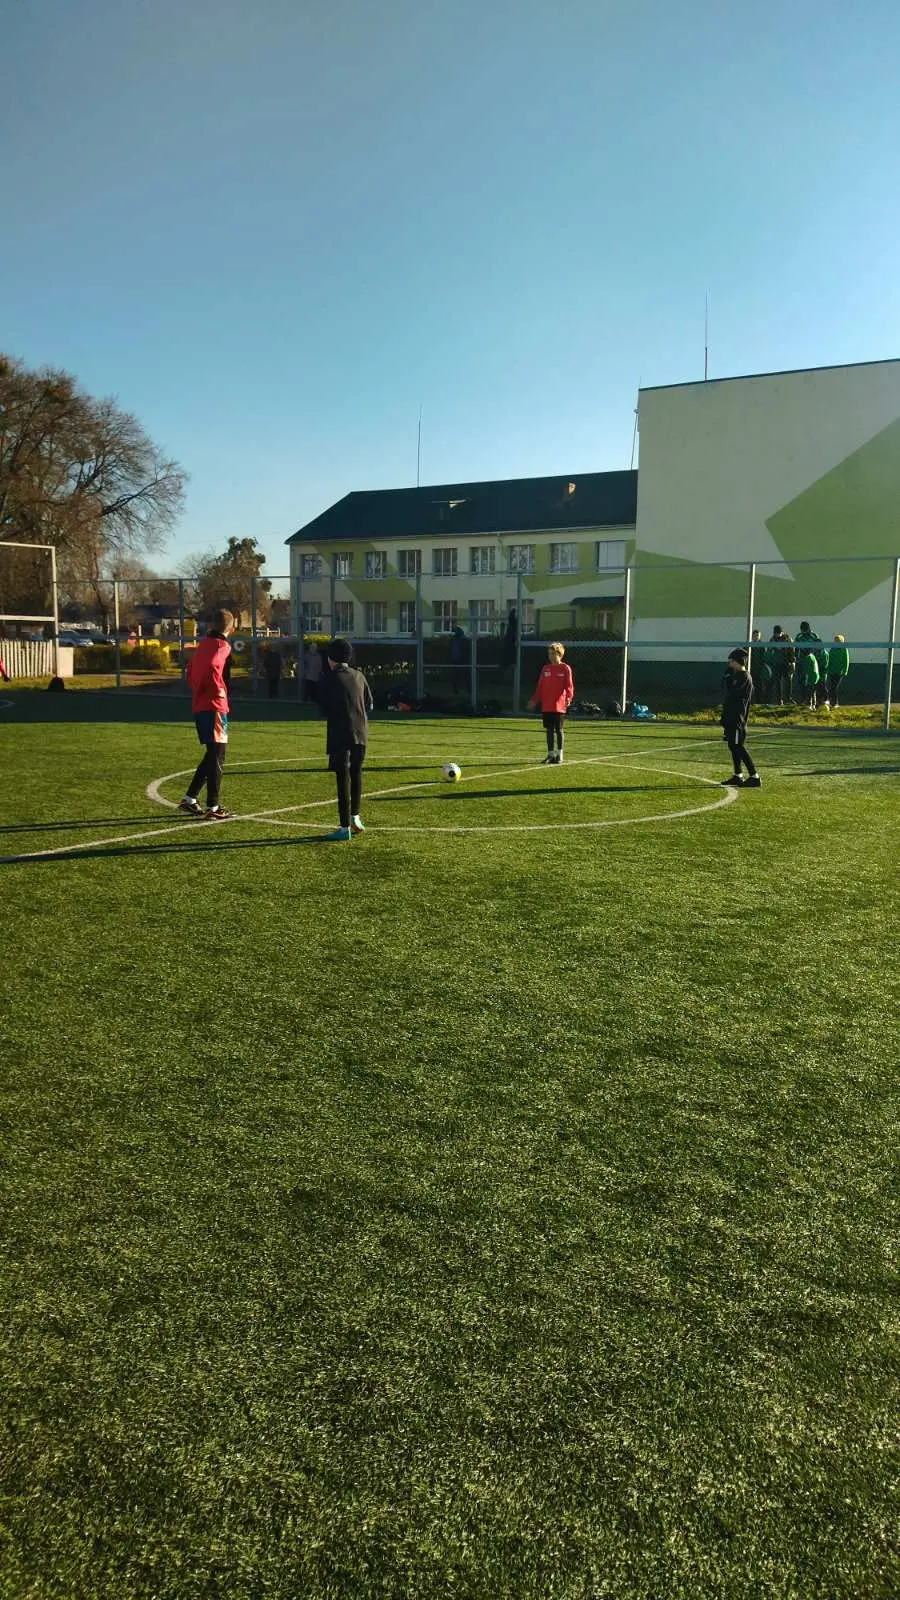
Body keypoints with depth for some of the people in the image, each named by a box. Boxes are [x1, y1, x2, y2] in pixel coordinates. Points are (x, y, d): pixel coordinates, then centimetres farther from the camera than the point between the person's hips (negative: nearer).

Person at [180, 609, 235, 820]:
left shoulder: (204, 644, 16)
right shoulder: (222, 646, -10)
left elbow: (191, 671, 21)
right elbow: (211, 668, -27)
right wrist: (219, 691, -15)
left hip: (199, 706, 9)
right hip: (214, 707, -9)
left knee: (212, 754, 17)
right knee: (217, 757, -3)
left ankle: (190, 799, 18)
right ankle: (213, 808, -1)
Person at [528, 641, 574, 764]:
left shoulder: (565, 669, -2)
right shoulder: (545, 668, 11)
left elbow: (569, 686, -7)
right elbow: (540, 686, 14)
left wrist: (568, 698, -23)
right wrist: (534, 700, 8)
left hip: (559, 705, -4)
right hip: (546, 706, 4)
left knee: (558, 730, 2)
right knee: (549, 730, 5)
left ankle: (559, 755, 11)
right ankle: (550, 755, 12)